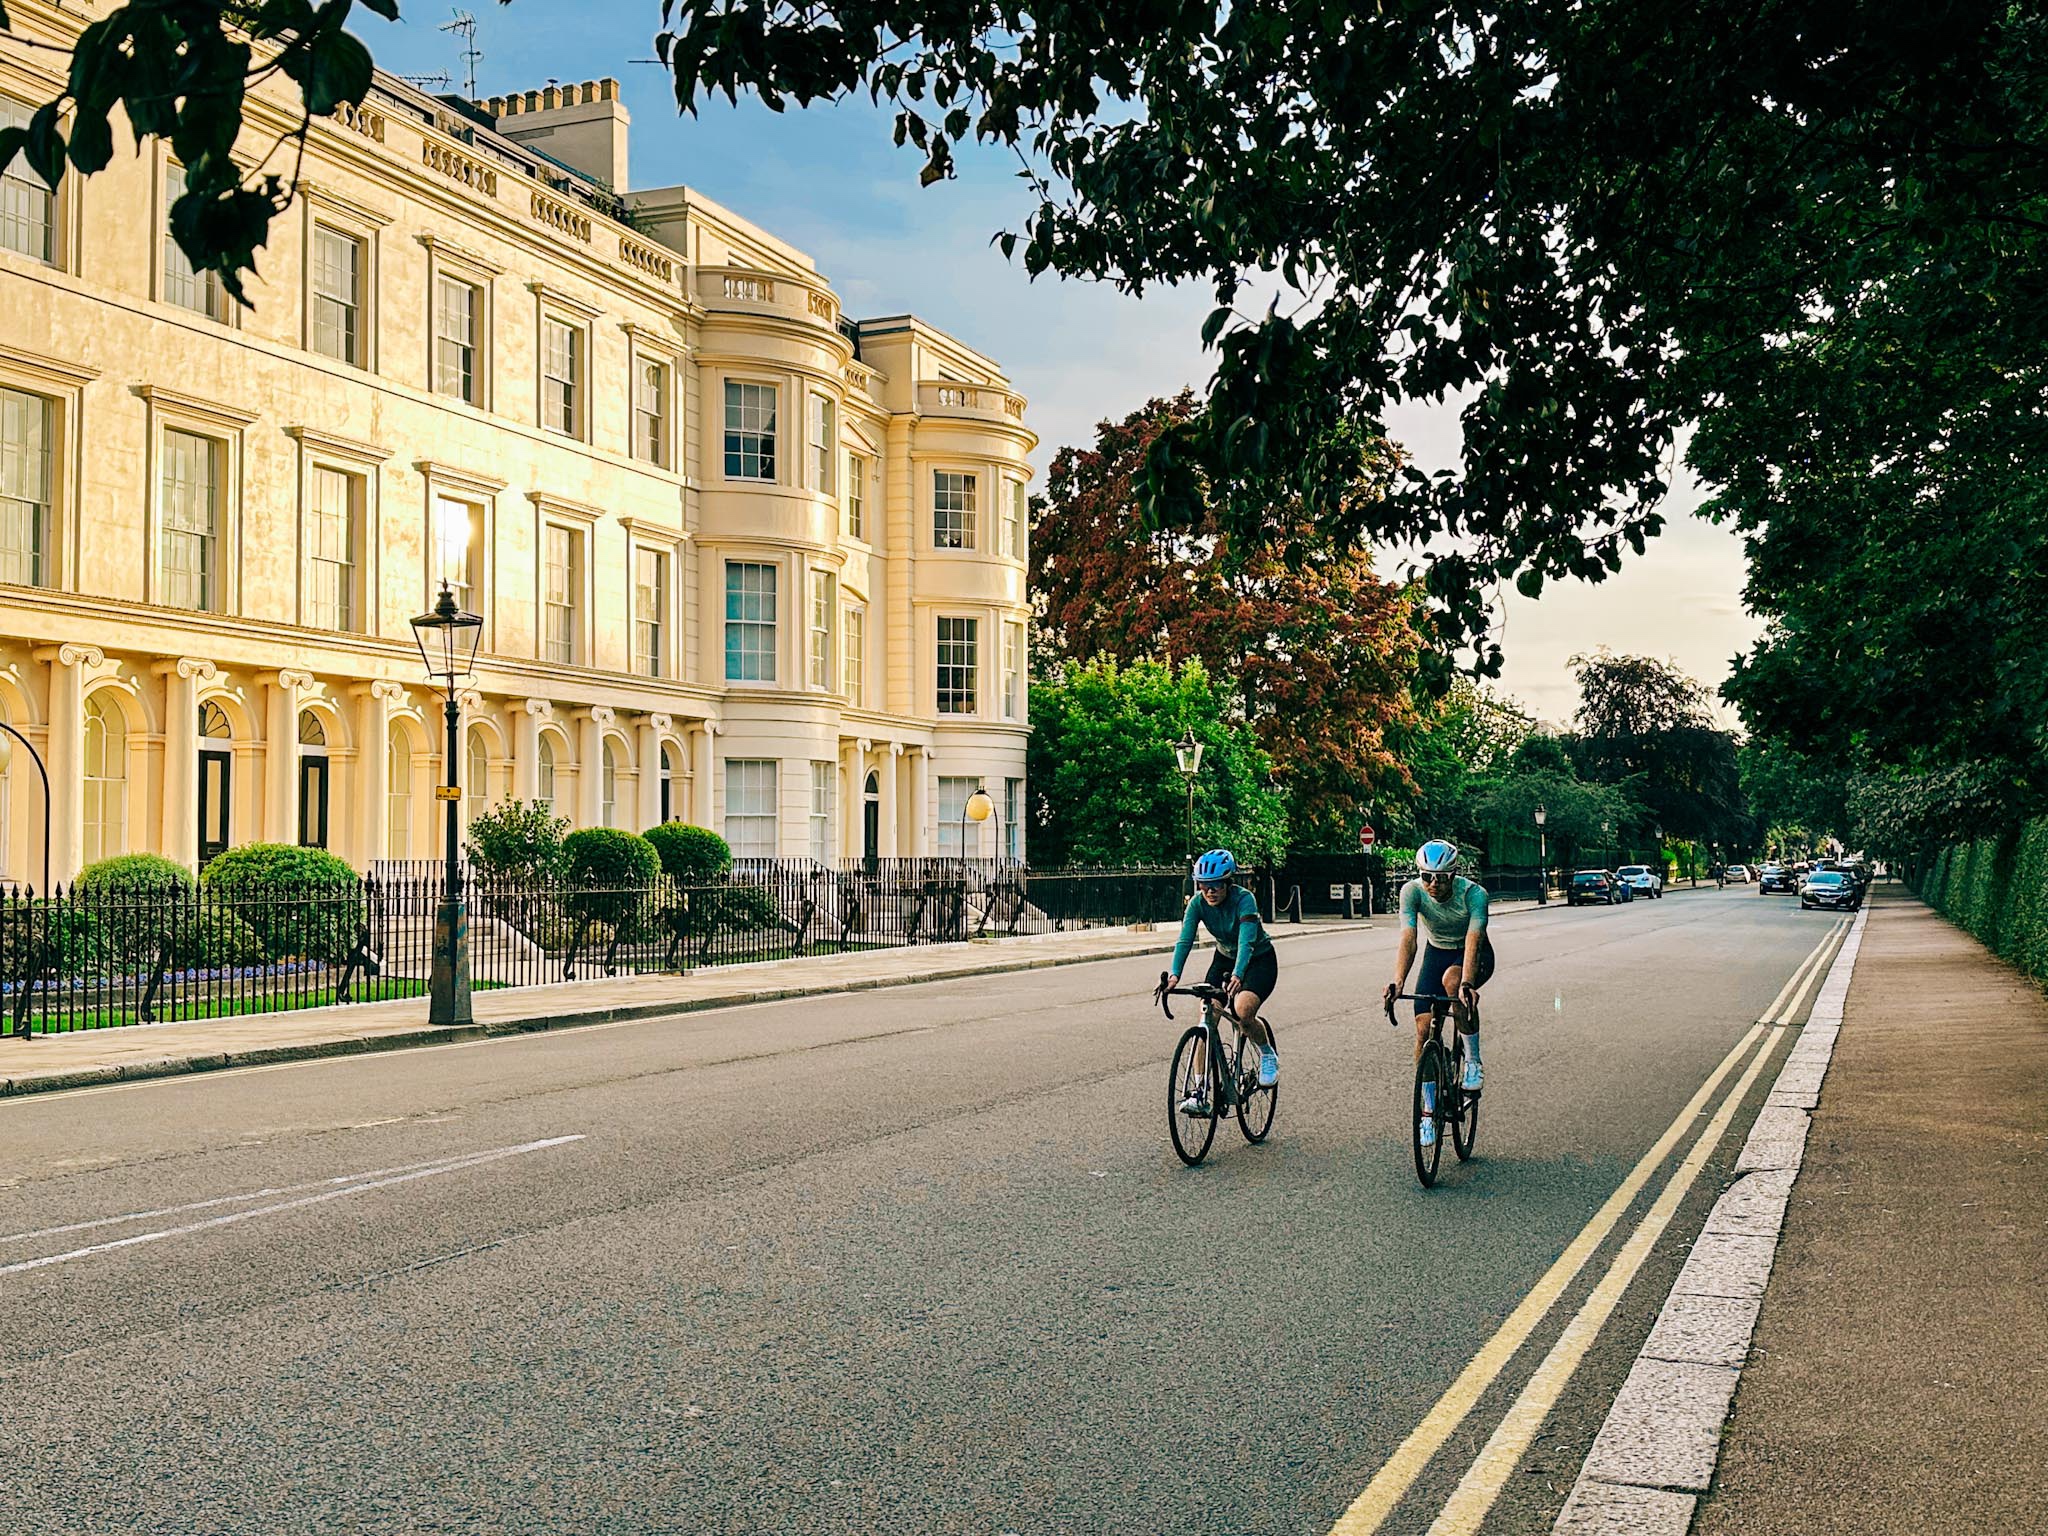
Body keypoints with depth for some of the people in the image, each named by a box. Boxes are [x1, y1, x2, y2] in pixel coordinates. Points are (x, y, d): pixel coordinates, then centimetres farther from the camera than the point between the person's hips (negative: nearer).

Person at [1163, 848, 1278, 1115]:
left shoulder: (1244, 900, -29)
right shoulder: (1198, 903, -16)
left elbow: (1246, 941, -41)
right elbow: (1185, 940, -25)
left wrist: (1237, 975, -57)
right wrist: (1174, 973, -43)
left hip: (1260, 961, -4)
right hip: (1224, 959, 5)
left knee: (1243, 1011, -30)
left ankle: (1268, 1055, 1)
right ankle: (1200, 1093, -10)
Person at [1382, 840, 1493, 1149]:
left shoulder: (1473, 893, -30)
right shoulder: (1412, 891, -24)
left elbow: (1473, 941, -41)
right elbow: (1408, 938, -34)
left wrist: (1466, 983, -57)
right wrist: (1397, 981, -49)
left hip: (1475, 955, -3)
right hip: (1437, 953, 3)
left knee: (1451, 979, -37)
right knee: (1423, 1029, -10)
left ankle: (1473, 1060, -19)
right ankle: (1428, 1111, 3)